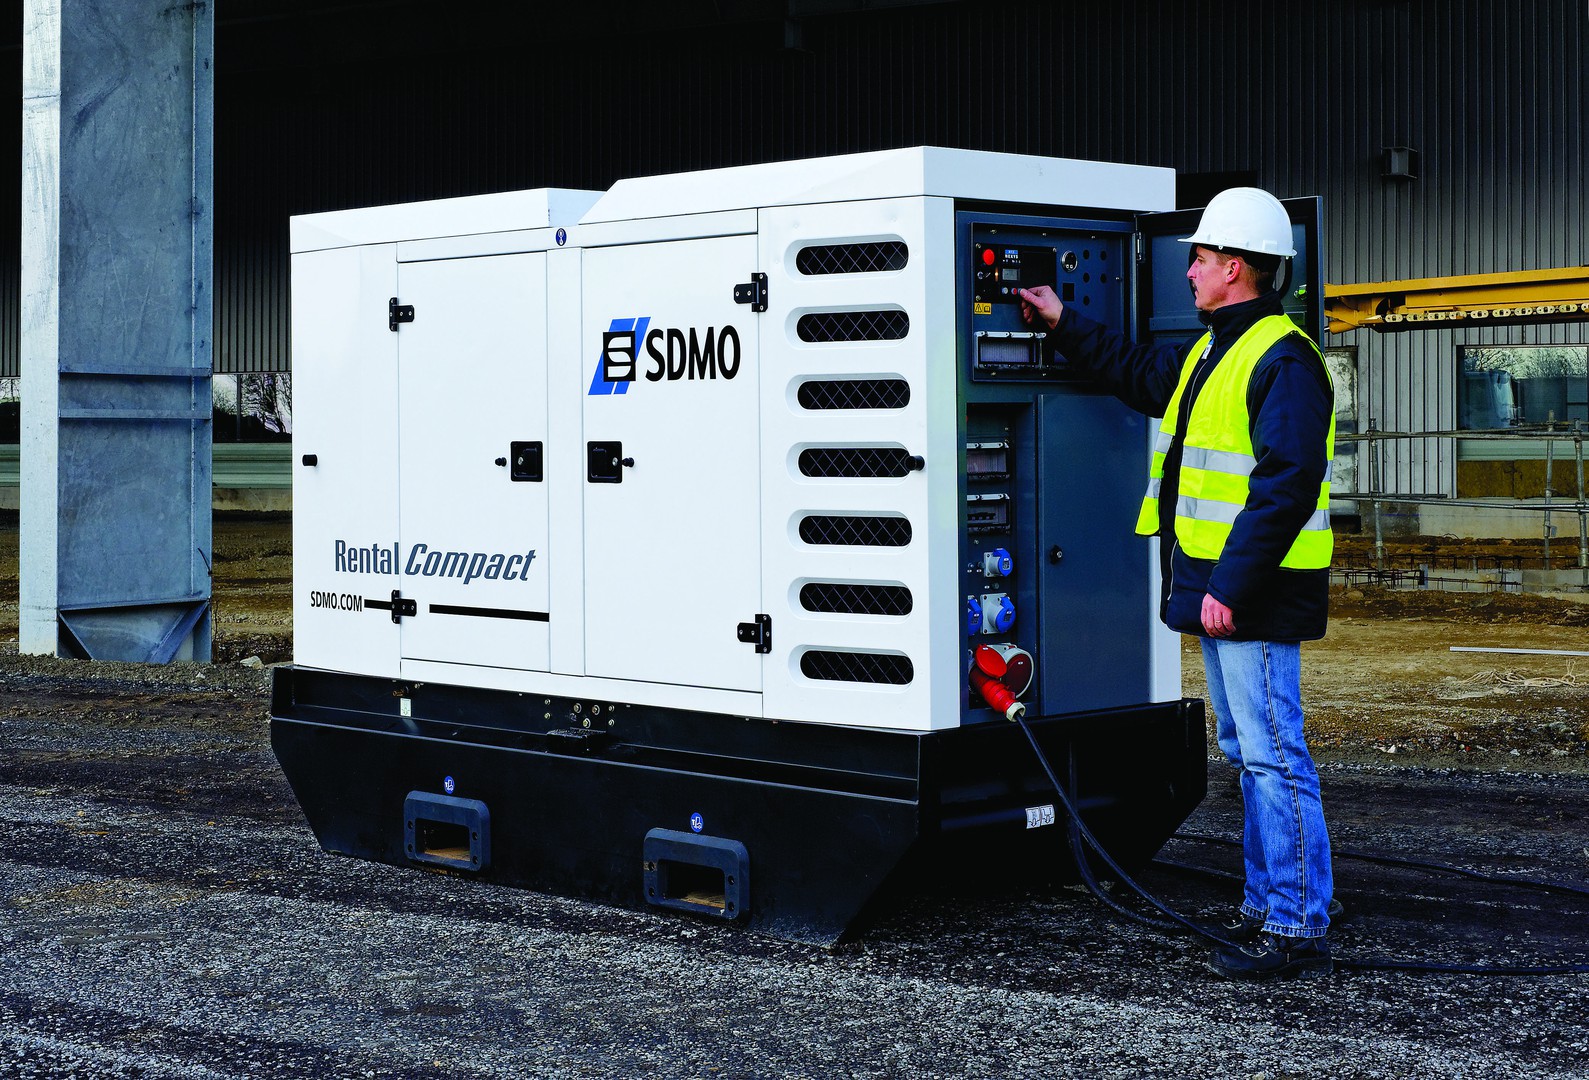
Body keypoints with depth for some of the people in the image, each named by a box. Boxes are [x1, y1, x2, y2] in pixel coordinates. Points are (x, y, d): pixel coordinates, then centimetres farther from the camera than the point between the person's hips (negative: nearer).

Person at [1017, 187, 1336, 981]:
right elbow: (1138, 376, 35)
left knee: (1273, 755, -8)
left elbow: (1284, 488, -23)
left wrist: (1232, 586, -25)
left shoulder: (1282, 361, -16)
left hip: (1254, 594, -11)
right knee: (1247, 751, 15)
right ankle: (1266, 906, 24)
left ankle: (1298, 931, -4)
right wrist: (1063, 325, 34)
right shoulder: (1212, 351, 16)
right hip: (1217, 588, 11)